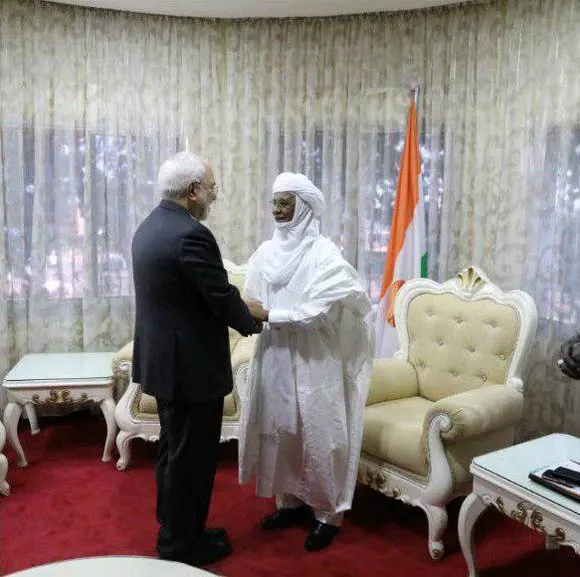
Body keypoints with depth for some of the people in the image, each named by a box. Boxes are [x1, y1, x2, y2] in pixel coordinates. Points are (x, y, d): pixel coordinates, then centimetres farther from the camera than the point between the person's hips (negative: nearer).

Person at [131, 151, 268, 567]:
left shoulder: (150, 227, 8)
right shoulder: (191, 234, -23)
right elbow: (223, 299, -20)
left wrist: (239, 307, 12)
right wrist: (251, 320, 1)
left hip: (163, 360, 10)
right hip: (190, 366, -10)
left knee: (174, 449, 22)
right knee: (191, 455, 6)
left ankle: (173, 530, 38)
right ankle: (182, 544, 24)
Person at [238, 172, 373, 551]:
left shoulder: (324, 254, -12)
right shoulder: (268, 252, 7)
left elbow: (319, 309, -20)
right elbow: (254, 299, 10)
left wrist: (272, 316, -21)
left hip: (312, 360, -6)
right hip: (274, 356, 6)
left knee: (317, 434, 4)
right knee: (279, 429, 14)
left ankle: (328, 513, 21)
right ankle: (291, 501, 32)